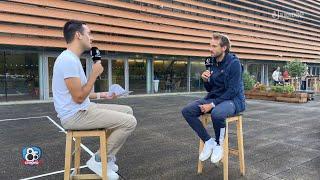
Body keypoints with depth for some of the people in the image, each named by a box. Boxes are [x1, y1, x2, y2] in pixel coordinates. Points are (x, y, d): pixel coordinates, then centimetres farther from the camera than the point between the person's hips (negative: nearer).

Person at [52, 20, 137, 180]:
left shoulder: (71, 58, 14)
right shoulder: (69, 59, -20)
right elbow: (79, 97, -22)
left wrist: (102, 95, 18)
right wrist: (95, 73, -13)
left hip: (82, 110, 10)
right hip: (75, 115, -10)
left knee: (127, 111, 12)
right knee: (129, 122, -15)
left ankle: (108, 157, 18)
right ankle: (98, 160, 1)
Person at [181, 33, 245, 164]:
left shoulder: (234, 63, -13)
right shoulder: (213, 63, 7)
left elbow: (233, 91, -19)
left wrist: (213, 104, -23)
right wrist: (206, 80, -9)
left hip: (233, 99, -7)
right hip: (214, 97, 7)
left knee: (216, 114, -40)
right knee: (187, 111, -12)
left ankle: (219, 145, -10)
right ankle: (208, 141, -2)